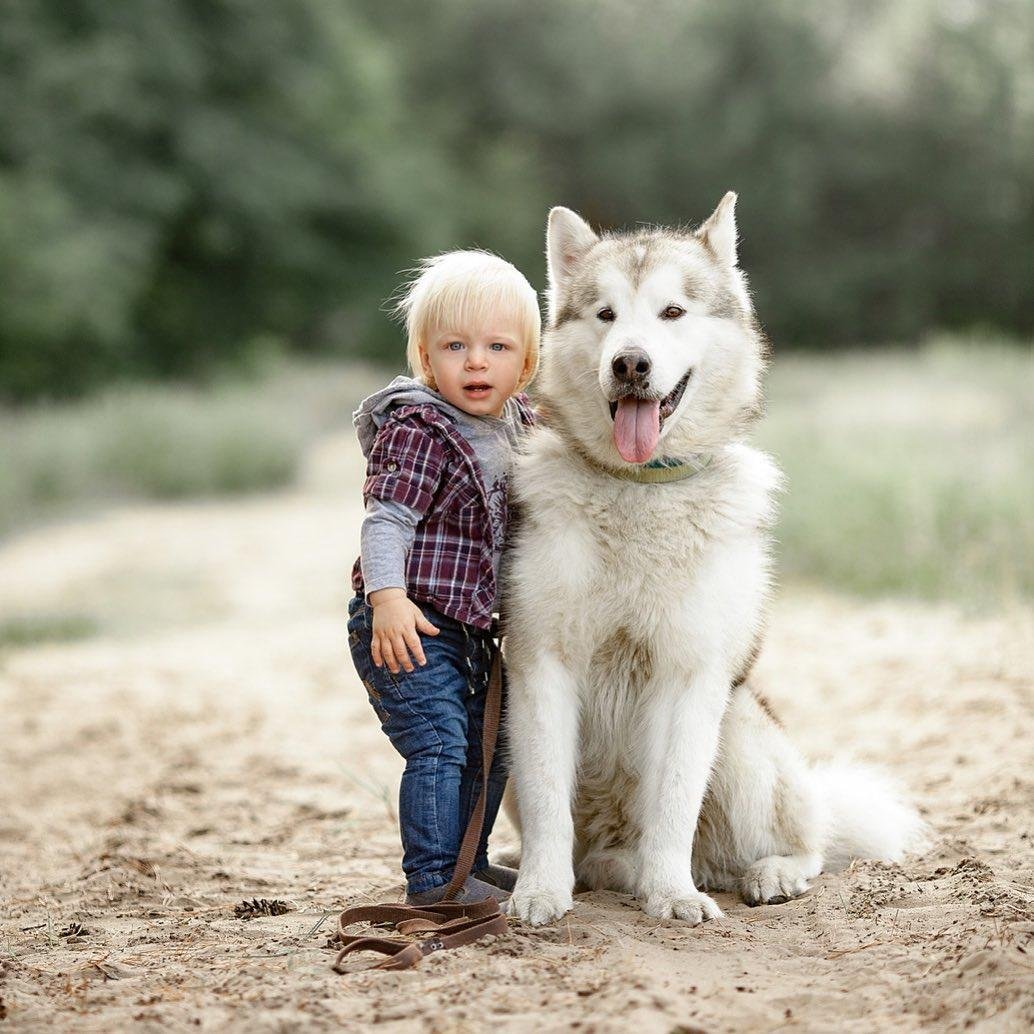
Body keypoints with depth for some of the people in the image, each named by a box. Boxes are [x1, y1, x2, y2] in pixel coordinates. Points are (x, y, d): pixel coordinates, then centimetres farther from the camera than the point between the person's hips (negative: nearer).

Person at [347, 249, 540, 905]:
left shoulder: (518, 422, 8)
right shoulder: (417, 432, -18)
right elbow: (387, 519, -26)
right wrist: (387, 597, -37)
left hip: (469, 628, 9)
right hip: (408, 627, -9)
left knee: (487, 748, 17)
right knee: (439, 744, -13)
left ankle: (469, 861, 31)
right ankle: (434, 877, -6)